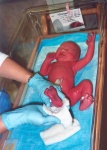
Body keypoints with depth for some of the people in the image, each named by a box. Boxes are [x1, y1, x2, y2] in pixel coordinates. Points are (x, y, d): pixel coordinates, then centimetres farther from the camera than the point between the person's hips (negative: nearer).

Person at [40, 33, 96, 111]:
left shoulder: (73, 65, 30)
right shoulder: (53, 64, 37)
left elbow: (87, 58, 20)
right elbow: (43, 72, 24)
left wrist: (91, 44, 20)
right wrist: (48, 60, 23)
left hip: (68, 96, 0)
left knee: (86, 83, -12)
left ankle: (84, 102, -36)